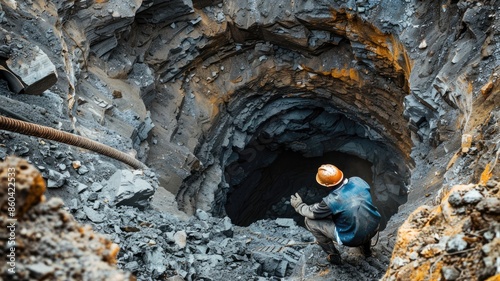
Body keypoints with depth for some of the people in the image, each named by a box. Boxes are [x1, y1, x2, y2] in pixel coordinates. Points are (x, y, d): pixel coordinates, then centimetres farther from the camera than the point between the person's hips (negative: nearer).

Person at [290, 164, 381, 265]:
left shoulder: (331, 201, -24)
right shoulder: (358, 181, -12)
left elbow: (312, 213, -5)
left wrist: (299, 206, 15)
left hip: (353, 238, -5)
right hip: (374, 229, 6)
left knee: (309, 220, 2)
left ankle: (334, 256, 18)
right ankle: (366, 246, 41)